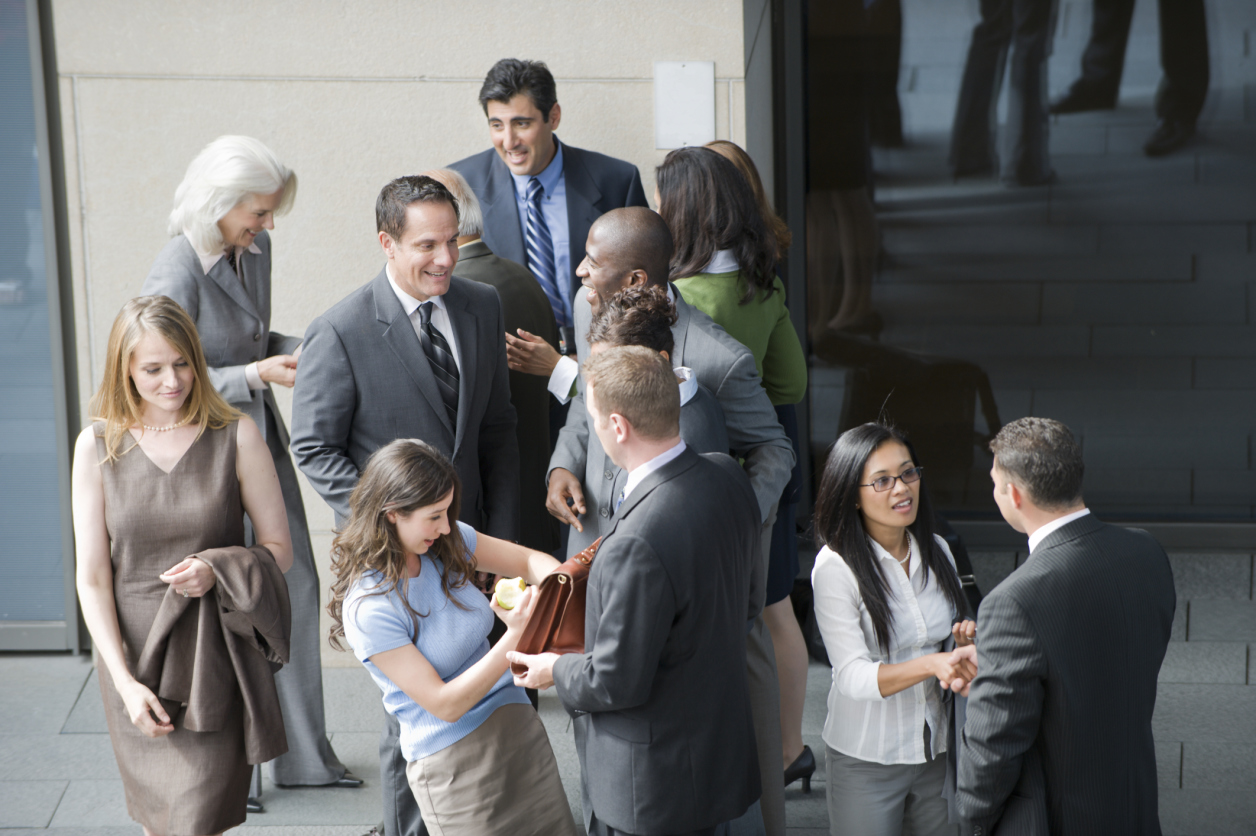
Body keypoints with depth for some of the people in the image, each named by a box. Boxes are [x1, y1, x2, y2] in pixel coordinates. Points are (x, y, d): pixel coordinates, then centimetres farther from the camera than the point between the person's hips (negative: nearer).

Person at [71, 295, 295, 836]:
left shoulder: (235, 436, -4)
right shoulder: (98, 446, -2)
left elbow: (278, 549, 1)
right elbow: (91, 577, -2)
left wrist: (217, 570, -19)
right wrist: (125, 681, -10)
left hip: (216, 659, -2)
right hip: (134, 657, 2)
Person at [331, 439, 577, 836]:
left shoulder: (447, 543, -2)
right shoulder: (367, 608, -20)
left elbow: (529, 561, 10)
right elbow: (444, 704, -19)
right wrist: (515, 638, -26)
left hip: (517, 726, 6)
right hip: (451, 764, -6)